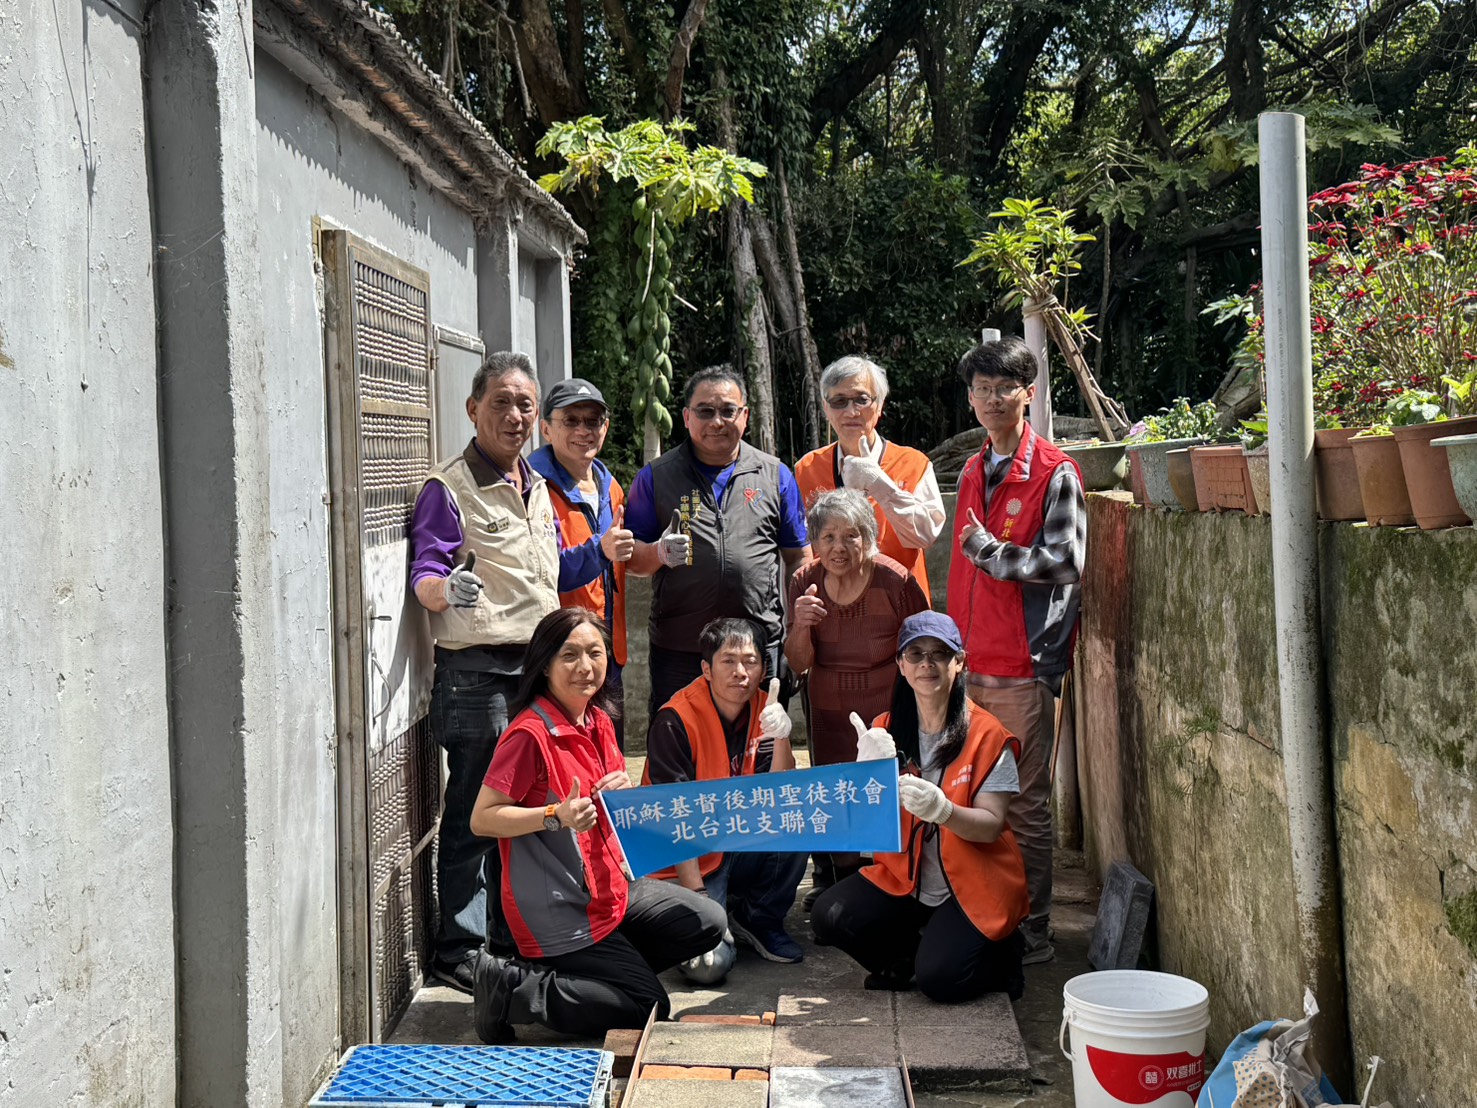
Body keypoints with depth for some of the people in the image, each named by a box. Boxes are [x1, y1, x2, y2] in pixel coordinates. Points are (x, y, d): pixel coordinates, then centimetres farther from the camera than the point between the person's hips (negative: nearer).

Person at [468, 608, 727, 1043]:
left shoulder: (599, 722, 7)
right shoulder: (530, 734, -20)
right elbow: (482, 819, -20)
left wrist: (624, 791, -4)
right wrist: (555, 816, -31)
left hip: (611, 889, 8)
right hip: (559, 911, -8)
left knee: (706, 922, 7)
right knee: (648, 1008, -7)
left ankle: (588, 972, 8)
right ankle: (511, 989, -4)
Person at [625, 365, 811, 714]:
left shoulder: (776, 475, 10)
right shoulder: (655, 477, 6)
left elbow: (798, 558, 12)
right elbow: (630, 558, 6)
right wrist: (659, 553, -17)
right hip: (677, 649, -1)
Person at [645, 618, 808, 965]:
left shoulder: (762, 709, -1)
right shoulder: (675, 721, -18)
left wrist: (781, 738, -23)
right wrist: (697, 897, -22)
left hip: (739, 849, 5)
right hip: (685, 862, -5)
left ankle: (759, 920, 0)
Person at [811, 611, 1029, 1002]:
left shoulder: (987, 735, -10)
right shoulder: (885, 731, 0)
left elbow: (992, 826, -15)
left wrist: (942, 810, -35)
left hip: (974, 886, -4)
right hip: (904, 880, 4)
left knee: (939, 979, -23)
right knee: (829, 917, -18)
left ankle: (1000, 951, 11)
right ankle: (906, 955, 11)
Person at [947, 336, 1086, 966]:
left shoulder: (1054, 474, -6)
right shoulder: (972, 473, 15)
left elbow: (1065, 562, -15)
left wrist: (989, 551, -13)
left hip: (1024, 668, -7)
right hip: (970, 664, 7)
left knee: (1025, 805, 0)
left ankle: (1032, 933, 10)